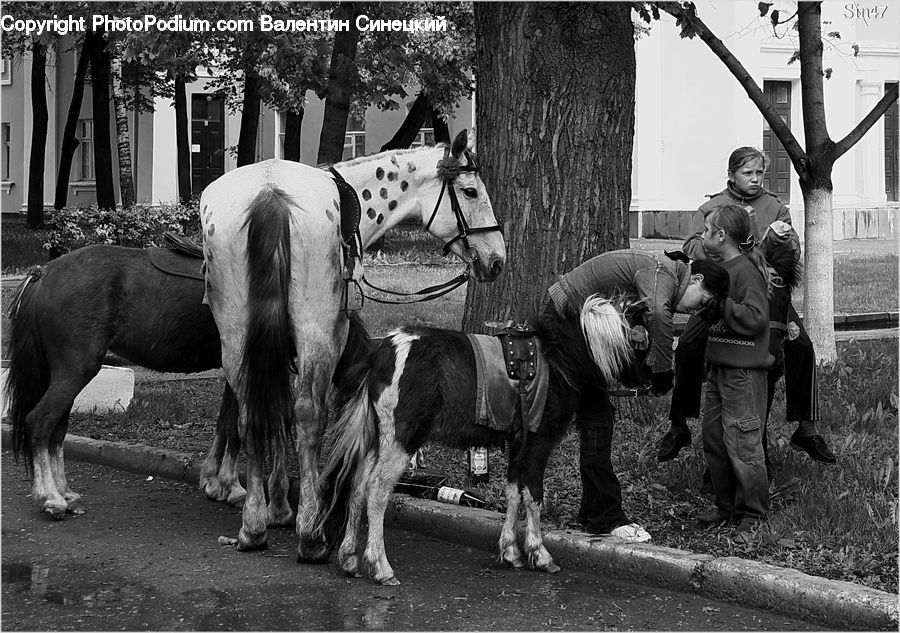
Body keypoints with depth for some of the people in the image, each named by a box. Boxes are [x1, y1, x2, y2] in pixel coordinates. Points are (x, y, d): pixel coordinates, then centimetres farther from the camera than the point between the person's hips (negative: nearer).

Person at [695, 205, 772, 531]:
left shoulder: (746, 271, -14)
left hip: (744, 371, -10)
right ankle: (726, 507, 23)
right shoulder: (718, 268, 13)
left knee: (742, 444, -4)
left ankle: (753, 514, 7)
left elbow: (755, 318, -23)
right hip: (718, 367, 10)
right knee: (713, 439, 13)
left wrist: (719, 301, -23)